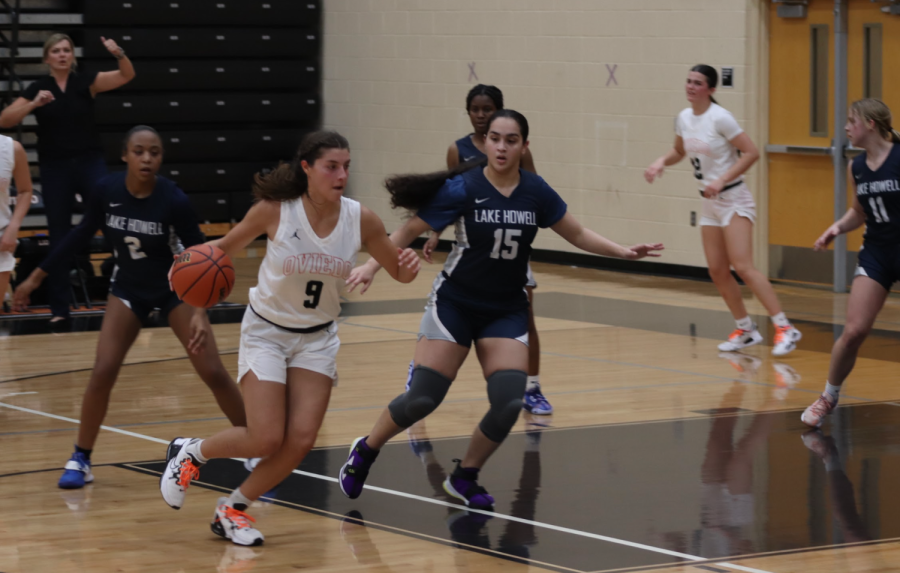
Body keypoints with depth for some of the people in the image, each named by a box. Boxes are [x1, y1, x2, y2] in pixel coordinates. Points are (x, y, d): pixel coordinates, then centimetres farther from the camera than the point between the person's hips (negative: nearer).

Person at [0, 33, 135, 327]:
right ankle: (59, 308, 8)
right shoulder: (38, 89, 1)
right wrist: (33, 104, -22)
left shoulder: (86, 82, 1)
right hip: (55, 169, 1)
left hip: (90, 163, -1)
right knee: (59, 239, 4)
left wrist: (119, 54, -30)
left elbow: (127, 75, -10)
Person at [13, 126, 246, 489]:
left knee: (213, 372, -7)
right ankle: (80, 459, 4)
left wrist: (200, 312, -30)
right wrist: (36, 277, 3)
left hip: (175, 286, -2)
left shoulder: (173, 200, -26)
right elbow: (81, 234, -1)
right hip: (129, 288, 2)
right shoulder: (107, 191, -19)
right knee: (103, 372, -11)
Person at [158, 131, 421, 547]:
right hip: (266, 332, -3)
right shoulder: (275, 210, -20)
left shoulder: (361, 220, -14)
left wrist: (408, 266, -25)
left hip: (317, 338, 3)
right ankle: (191, 452, 19)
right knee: (266, 440, -11)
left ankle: (232, 510, 14)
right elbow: (227, 246, -4)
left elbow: (398, 272, -1)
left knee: (301, 441, -8)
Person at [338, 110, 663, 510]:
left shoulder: (535, 192, -4)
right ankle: (364, 453, 18)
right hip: (455, 305, -3)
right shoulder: (463, 189, -14)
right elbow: (409, 230, -8)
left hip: (506, 312, 3)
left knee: (509, 403, -12)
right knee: (422, 399, -10)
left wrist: (623, 251, 1)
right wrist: (373, 265, -18)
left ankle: (464, 478, 11)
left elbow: (577, 234, 10)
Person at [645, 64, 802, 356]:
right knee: (717, 271, 5)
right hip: (710, 203, 8)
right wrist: (660, 163, 4)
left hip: (733, 199, -8)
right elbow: (679, 151, 24)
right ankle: (746, 330, 18)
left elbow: (751, 153, -18)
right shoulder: (684, 118, 5)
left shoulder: (719, 118, -17)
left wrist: (722, 180, -24)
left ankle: (784, 328, -16)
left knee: (742, 267, -18)